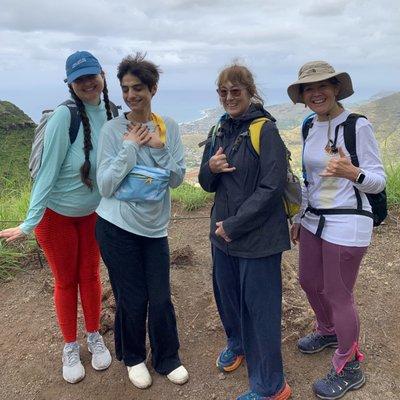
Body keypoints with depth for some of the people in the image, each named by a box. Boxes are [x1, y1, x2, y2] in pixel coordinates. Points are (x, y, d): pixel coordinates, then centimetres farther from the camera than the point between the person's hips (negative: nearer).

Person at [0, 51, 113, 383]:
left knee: (90, 275, 16)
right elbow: (47, 171, -23)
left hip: (93, 212, 4)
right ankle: (70, 346, 33)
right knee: (66, 281, 12)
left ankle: (94, 337, 38)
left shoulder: (111, 113, -9)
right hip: (56, 214, -4)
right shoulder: (65, 115, -25)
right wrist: (29, 223, -22)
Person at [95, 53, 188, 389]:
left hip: (154, 226, 2)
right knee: (132, 299, 9)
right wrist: (129, 147, -19)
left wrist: (159, 149, -16)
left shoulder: (169, 127, 0)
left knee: (161, 299, 8)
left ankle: (167, 358, 33)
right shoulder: (113, 129, -8)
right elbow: (106, 187, -12)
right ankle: (133, 357, 36)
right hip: (117, 227, -2)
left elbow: (177, 179, -2)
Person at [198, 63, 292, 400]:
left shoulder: (265, 130, -11)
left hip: (258, 236, -6)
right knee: (226, 293, 20)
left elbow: (272, 187, -17)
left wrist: (234, 225, -15)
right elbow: (207, 183, 13)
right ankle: (237, 343, 51)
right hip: (222, 232, 7)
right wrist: (210, 168, -10)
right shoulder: (219, 131, 9)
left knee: (259, 307, 3)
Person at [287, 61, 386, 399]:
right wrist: (300, 218, 19)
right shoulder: (310, 127, 7)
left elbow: (379, 180, -12)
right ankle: (328, 331, 50)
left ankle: (349, 369, 28)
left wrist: (352, 173, -33)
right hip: (314, 220, 7)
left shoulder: (358, 126, -13)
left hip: (347, 224, -7)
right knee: (309, 282, 20)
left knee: (338, 295, 4)